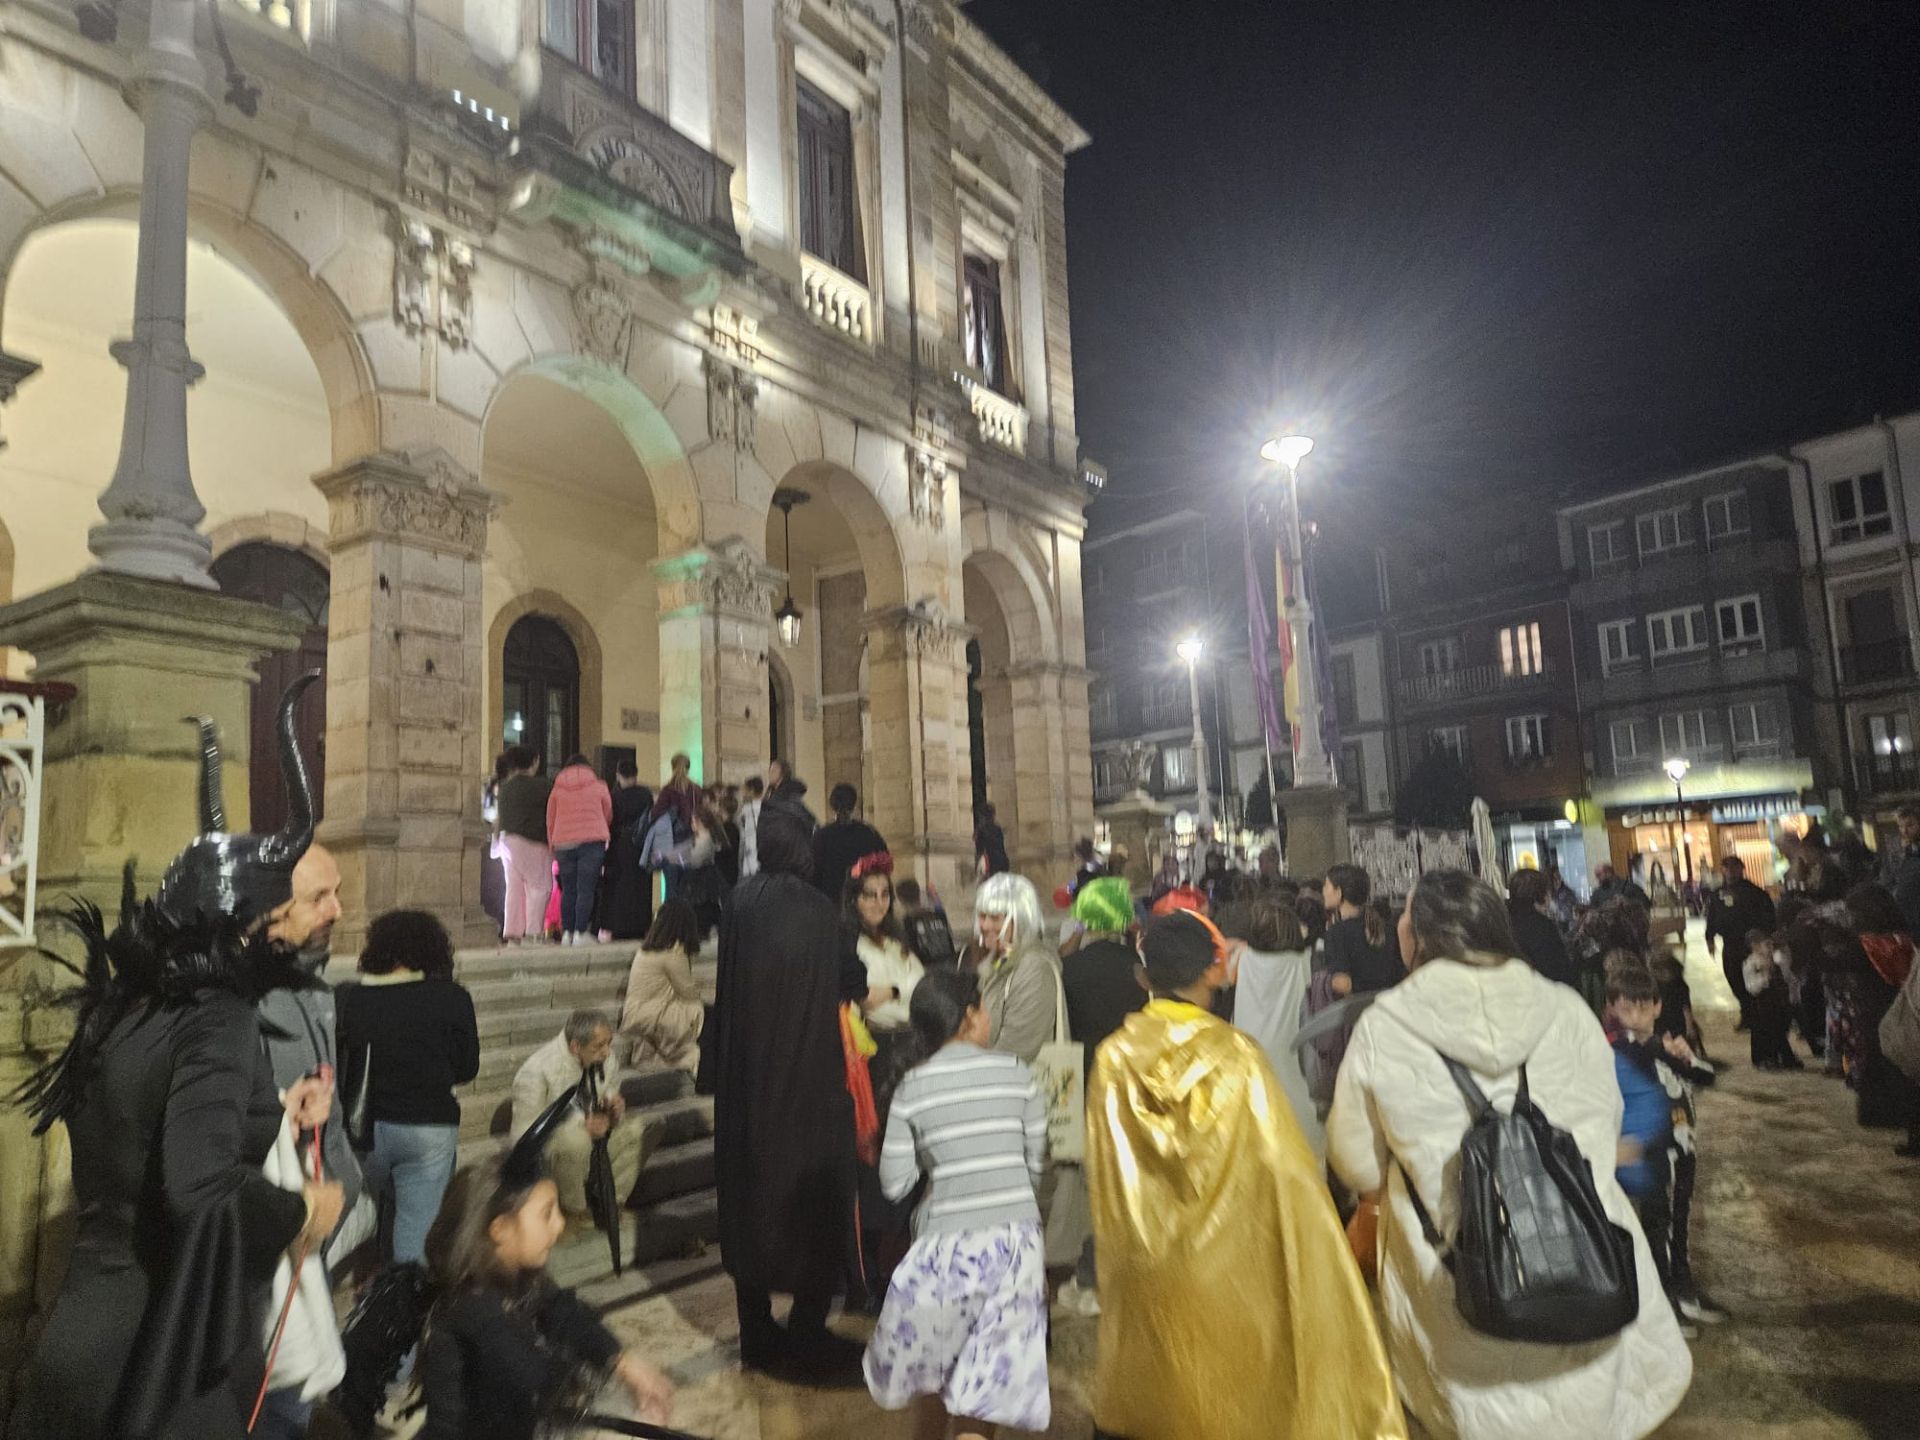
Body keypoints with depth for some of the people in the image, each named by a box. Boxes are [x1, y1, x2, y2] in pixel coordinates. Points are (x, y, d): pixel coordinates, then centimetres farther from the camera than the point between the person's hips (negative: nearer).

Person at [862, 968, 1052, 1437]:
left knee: (931, 1362, 23)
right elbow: (1036, 1165, 5)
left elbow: (895, 1184, -2)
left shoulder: (912, 1087, -4)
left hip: (946, 1246, 0)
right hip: (1016, 1241, 1)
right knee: (984, 1378, 10)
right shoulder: (1017, 1074, -1)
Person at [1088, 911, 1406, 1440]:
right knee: (1236, 1397, 18)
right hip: (1233, 1270, -2)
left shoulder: (1114, 1059, -11)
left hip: (1147, 1276, 2)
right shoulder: (1238, 1056, -17)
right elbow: (1282, 1171, -13)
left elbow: (1103, 1179, -2)